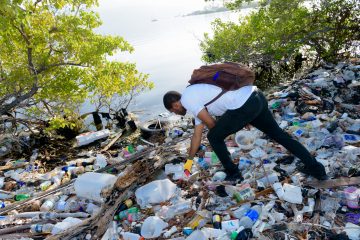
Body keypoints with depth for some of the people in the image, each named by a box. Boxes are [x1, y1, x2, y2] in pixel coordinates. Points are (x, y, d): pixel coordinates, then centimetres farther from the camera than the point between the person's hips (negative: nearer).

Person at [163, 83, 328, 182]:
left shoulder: (187, 98, 1)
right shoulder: (196, 97, 29)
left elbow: (211, 124, -2)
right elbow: (197, 135, 34)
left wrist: (218, 133, 23)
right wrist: (189, 161, 41)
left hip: (244, 106, -10)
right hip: (256, 97, 10)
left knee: (214, 137, 9)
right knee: (278, 134, 20)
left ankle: (233, 174, 23)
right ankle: (315, 167, 26)